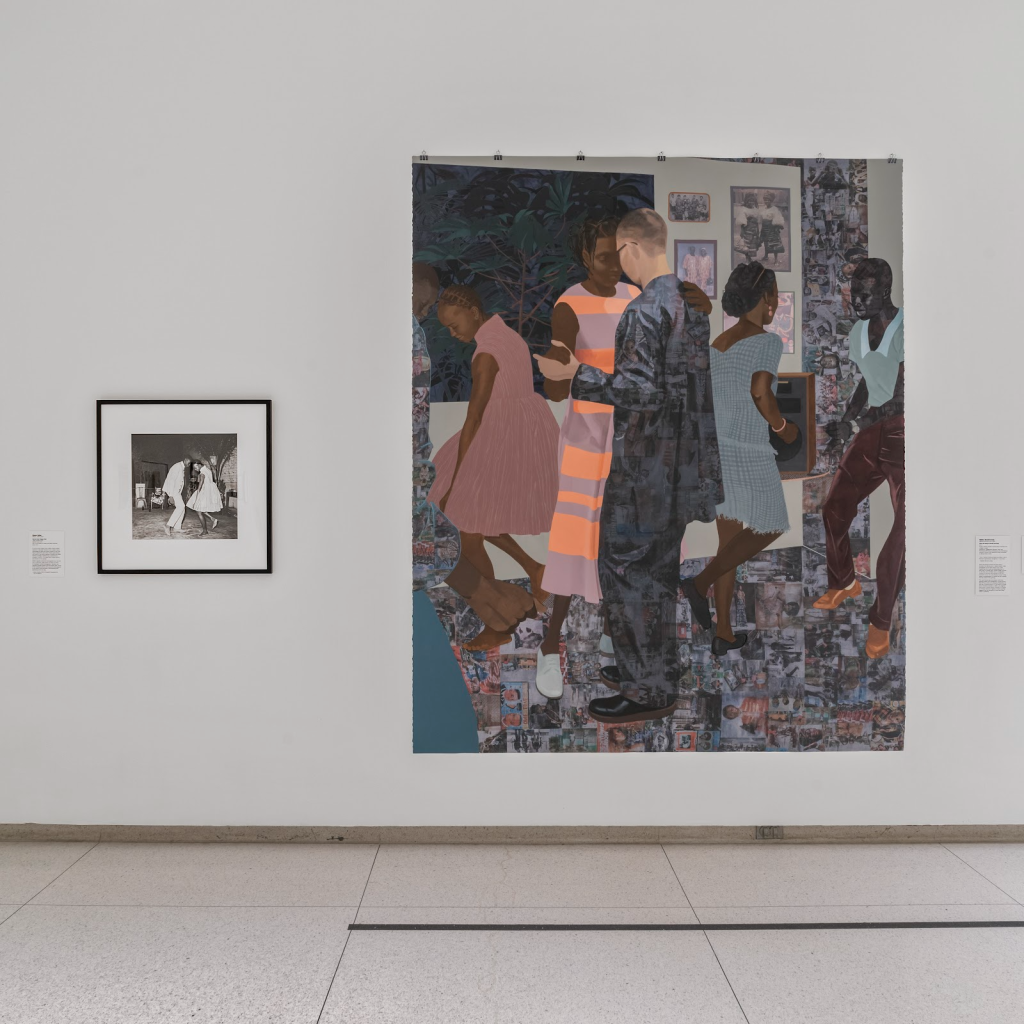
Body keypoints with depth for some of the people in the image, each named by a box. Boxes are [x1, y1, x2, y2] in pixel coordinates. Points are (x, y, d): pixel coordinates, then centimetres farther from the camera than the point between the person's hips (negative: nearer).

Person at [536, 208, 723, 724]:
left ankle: (647, 692, 8)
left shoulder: (643, 311, -19)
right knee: (659, 568, 18)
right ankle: (663, 672, 31)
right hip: (683, 462, 9)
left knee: (624, 570, 0)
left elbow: (640, 391, -24)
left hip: (642, 465, -9)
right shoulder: (691, 301, 9)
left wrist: (575, 374, -20)